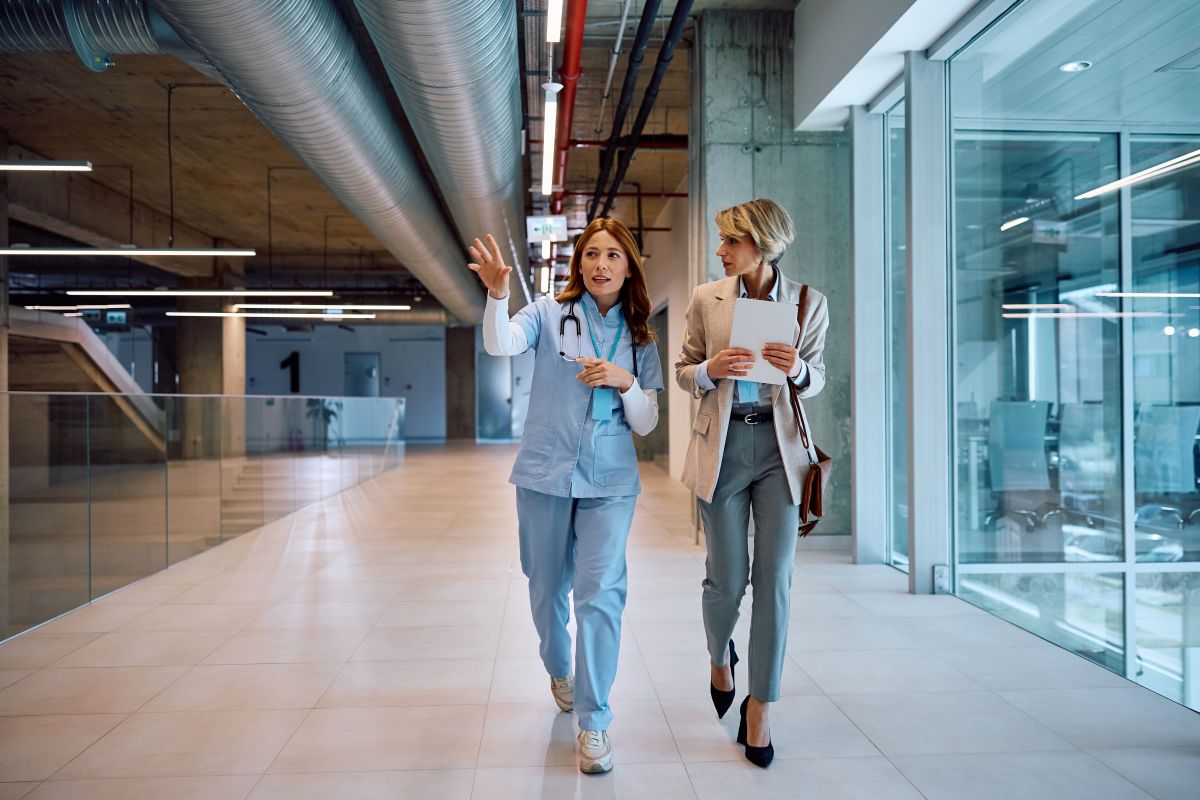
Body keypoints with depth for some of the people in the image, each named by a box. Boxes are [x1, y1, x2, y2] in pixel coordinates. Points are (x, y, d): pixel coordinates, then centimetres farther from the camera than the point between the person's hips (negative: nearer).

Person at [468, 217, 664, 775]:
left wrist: (625, 381, -14)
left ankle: (593, 721, 2)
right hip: (546, 474, 0)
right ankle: (558, 671, 41)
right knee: (547, 588, 13)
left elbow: (646, 424, 5)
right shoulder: (550, 313, -1)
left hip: (610, 481, 1)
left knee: (601, 592, -9)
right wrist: (497, 294, -39)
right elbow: (500, 345, -20)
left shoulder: (640, 338, 7)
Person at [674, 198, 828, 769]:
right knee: (727, 578, 5)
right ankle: (719, 659, 39)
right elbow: (684, 372, 7)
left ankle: (759, 706, 16)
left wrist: (798, 369, -16)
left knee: (774, 580, 0)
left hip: (780, 447, 0)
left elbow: (816, 379, 8)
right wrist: (711, 370, -15)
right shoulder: (706, 299, 1)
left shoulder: (808, 303, 1)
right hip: (723, 445, 0)